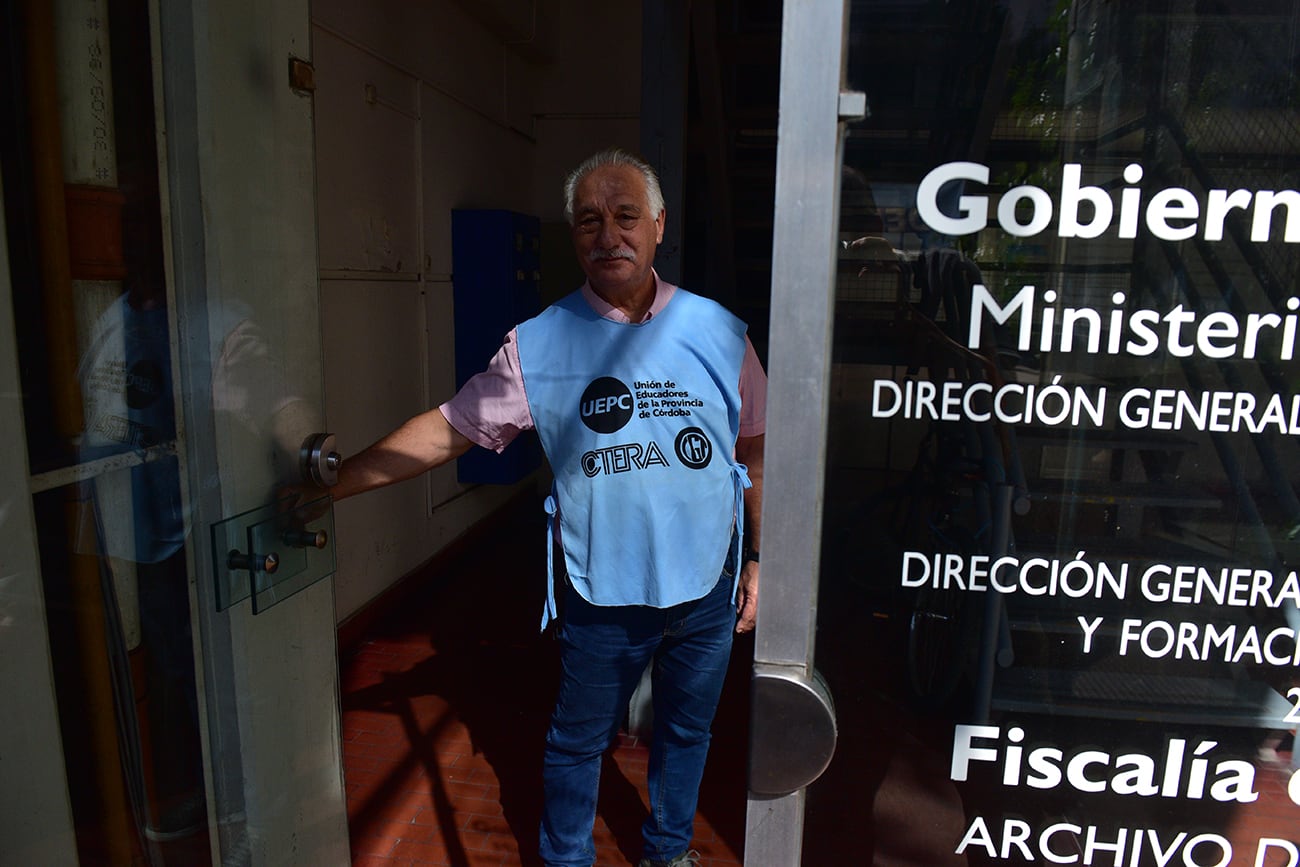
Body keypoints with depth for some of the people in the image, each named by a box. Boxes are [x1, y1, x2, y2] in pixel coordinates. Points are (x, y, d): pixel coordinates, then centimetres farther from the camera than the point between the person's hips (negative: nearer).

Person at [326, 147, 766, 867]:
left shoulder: (718, 332, -3)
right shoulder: (538, 345, -8)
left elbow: (754, 451, 4)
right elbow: (447, 429, -6)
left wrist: (759, 562, 5)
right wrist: (333, 483, -11)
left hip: (708, 591, 2)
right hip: (603, 598, -2)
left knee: (686, 733, 22)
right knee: (576, 745, 16)